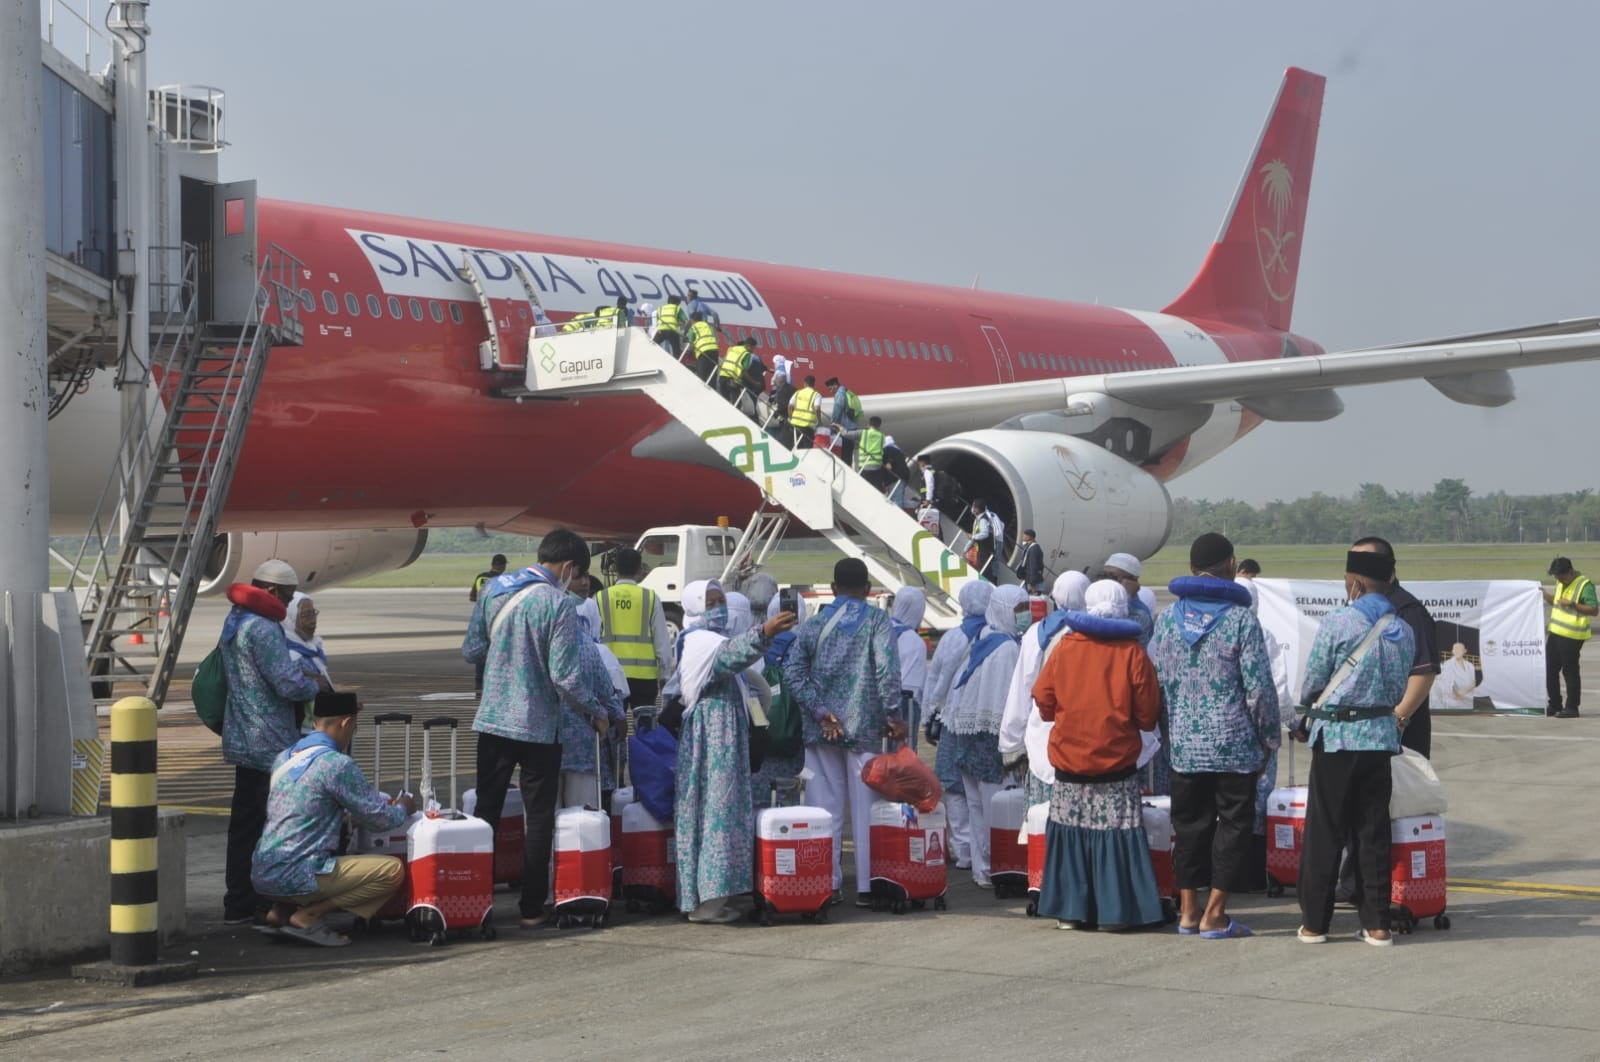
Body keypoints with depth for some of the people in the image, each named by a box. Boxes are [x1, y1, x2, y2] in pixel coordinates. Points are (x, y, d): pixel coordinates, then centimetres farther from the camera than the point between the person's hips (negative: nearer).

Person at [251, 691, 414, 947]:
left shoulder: (283, 758, 13)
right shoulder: (336, 764, -13)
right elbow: (380, 818, -8)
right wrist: (402, 808, 15)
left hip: (261, 874, 9)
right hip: (295, 876, -9)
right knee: (393, 870, -6)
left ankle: (280, 911, 12)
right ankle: (308, 916, -9)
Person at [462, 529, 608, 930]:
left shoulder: (493, 590, 1)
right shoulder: (559, 604, -16)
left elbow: (471, 651, 7)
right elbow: (566, 676, -18)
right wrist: (597, 713, -4)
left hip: (492, 720, 5)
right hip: (537, 727, -5)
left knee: (485, 813, 14)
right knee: (539, 820, 7)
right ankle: (532, 908, 10)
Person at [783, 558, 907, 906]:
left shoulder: (814, 624, 8)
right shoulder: (877, 621, -2)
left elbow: (792, 672, -2)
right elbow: (887, 670, -15)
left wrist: (820, 711, -5)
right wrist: (893, 715, -9)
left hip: (821, 730, 3)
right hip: (863, 726, -3)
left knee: (826, 808, 8)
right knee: (865, 807, 2)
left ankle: (827, 883, 9)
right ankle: (866, 886, 2)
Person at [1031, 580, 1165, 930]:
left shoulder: (1064, 647, 0)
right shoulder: (1131, 651, -6)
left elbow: (1044, 702, 4)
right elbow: (1148, 711, -4)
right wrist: (1139, 724, 17)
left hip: (1070, 759, 2)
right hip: (1117, 758, -2)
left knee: (1071, 832, 8)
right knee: (1116, 833, 2)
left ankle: (1069, 910, 9)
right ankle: (1115, 911, 2)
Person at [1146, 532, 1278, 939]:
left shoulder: (1168, 617, 3)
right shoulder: (1241, 618, -10)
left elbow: (1154, 682, 6)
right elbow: (1259, 688, -10)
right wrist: (1268, 738, 2)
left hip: (1184, 743, 4)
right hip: (1233, 744, -4)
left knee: (1190, 824, 13)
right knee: (1234, 822, 5)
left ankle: (1188, 910, 18)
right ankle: (1214, 915, 3)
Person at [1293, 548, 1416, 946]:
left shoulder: (1338, 622, -11)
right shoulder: (1404, 631, 6)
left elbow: (1312, 682, -4)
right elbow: (1401, 692, 10)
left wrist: (1308, 718, 16)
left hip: (1337, 737, -4)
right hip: (1382, 736, 4)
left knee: (1324, 831, 3)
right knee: (1375, 831, 9)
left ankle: (1314, 921, 7)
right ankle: (1377, 924, 10)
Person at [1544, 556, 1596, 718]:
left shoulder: (1584, 585, -14)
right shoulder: (1561, 583, 13)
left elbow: (1594, 609, -19)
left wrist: (1572, 604, -26)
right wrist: (1545, 594, 8)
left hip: (1571, 637, -9)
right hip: (1555, 632, 9)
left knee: (1570, 672, -3)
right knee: (1550, 670, 13)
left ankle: (1572, 708, 5)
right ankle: (1554, 705, 24)